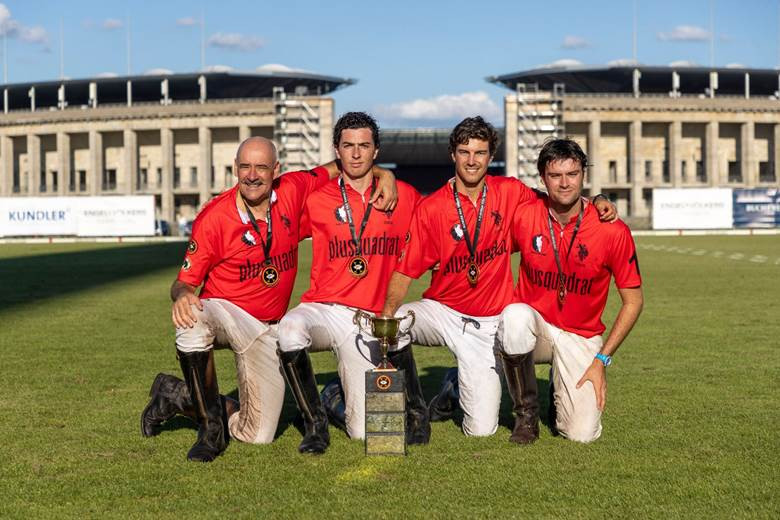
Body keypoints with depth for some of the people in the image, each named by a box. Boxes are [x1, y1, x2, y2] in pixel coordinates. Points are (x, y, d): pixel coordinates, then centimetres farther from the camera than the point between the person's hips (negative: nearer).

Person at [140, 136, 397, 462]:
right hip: (224, 313, -3)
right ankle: (211, 426, -21)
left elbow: (338, 168, 12)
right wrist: (182, 295, -35)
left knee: (259, 436, -2)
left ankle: (179, 397, 23)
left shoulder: (292, 191, -5)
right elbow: (186, 281, -11)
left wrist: (383, 174, -4)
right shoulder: (214, 217, -15)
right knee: (192, 315, -42)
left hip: (267, 329, 3)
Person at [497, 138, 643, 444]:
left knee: (583, 433, -15)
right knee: (515, 316, -37)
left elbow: (633, 302, -5)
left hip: (580, 337, 0)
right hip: (533, 323, 1)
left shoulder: (613, 231, -13)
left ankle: (563, 388, 23)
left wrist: (602, 359, -9)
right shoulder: (524, 217, -9)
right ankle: (526, 410, -11)